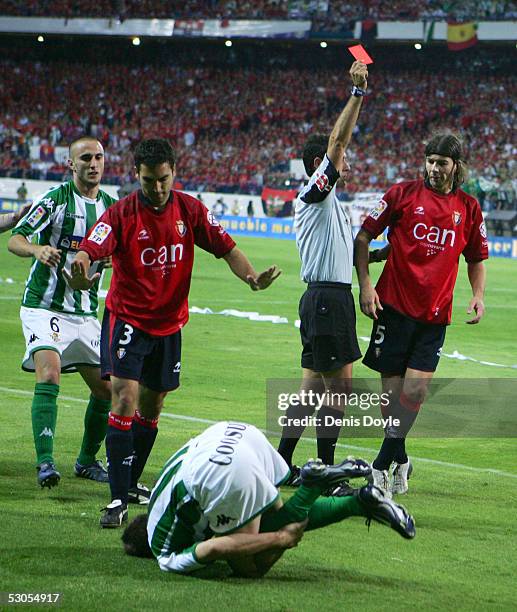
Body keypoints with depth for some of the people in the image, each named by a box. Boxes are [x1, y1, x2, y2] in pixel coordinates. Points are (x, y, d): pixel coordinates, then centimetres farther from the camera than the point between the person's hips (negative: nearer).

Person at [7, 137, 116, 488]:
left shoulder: (111, 206, 7)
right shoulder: (56, 199, -10)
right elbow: (15, 240, -14)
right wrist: (38, 249, -35)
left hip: (85, 312, 6)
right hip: (44, 305, -6)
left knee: (105, 389, 4)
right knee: (49, 374, -24)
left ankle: (87, 460, 22)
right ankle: (45, 462, -25)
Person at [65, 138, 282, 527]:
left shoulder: (190, 210, -3)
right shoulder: (122, 213, -14)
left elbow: (227, 249, 0)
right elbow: (90, 250, -27)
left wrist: (252, 277, -18)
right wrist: (81, 273, -50)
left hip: (169, 323, 4)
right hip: (127, 318, -4)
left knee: (152, 407, 13)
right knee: (125, 398, -17)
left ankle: (132, 482, 31)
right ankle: (118, 499, -16)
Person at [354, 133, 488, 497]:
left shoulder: (468, 208, 8)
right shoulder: (403, 194, 0)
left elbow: (477, 259, 19)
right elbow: (364, 236, 3)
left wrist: (478, 296, 2)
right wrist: (365, 284, -7)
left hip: (435, 315, 1)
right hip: (394, 305, -1)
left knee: (416, 389, -10)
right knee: (393, 391, 1)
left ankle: (382, 464, 1)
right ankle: (399, 460, 22)